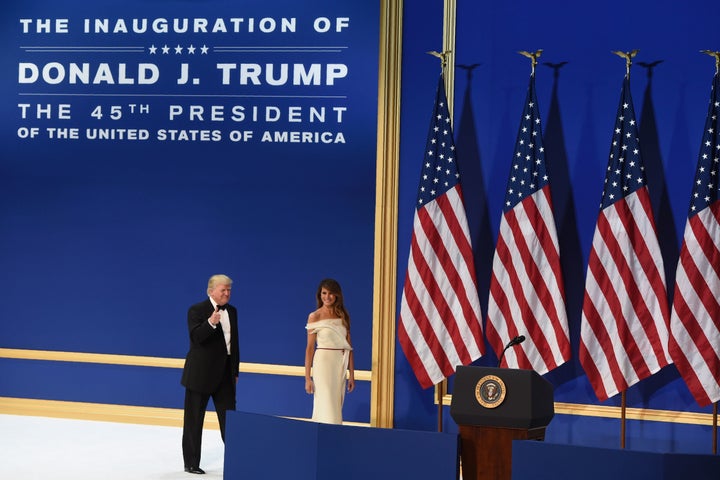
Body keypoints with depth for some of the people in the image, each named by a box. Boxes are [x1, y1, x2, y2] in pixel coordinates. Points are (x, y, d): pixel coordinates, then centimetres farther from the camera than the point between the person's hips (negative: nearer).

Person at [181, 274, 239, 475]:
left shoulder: (232, 311, 11)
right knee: (194, 420, 4)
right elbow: (195, 337, -19)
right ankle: (191, 463, 12)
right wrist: (211, 323, -36)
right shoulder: (197, 310, -7)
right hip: (201, 373, -5)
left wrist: (235, 371, 14)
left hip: (225, 373, 5)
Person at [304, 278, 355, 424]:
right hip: (323, 363, -4)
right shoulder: (314, 317, -1)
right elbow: (310, 347, -2)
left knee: (337, 406, 8)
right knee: (327, 407, -7)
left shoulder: (343, 315, 10)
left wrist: (351, 374, 5)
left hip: (341, 365, 4)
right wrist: (307, 377, -6)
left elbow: (349, 346, 9)